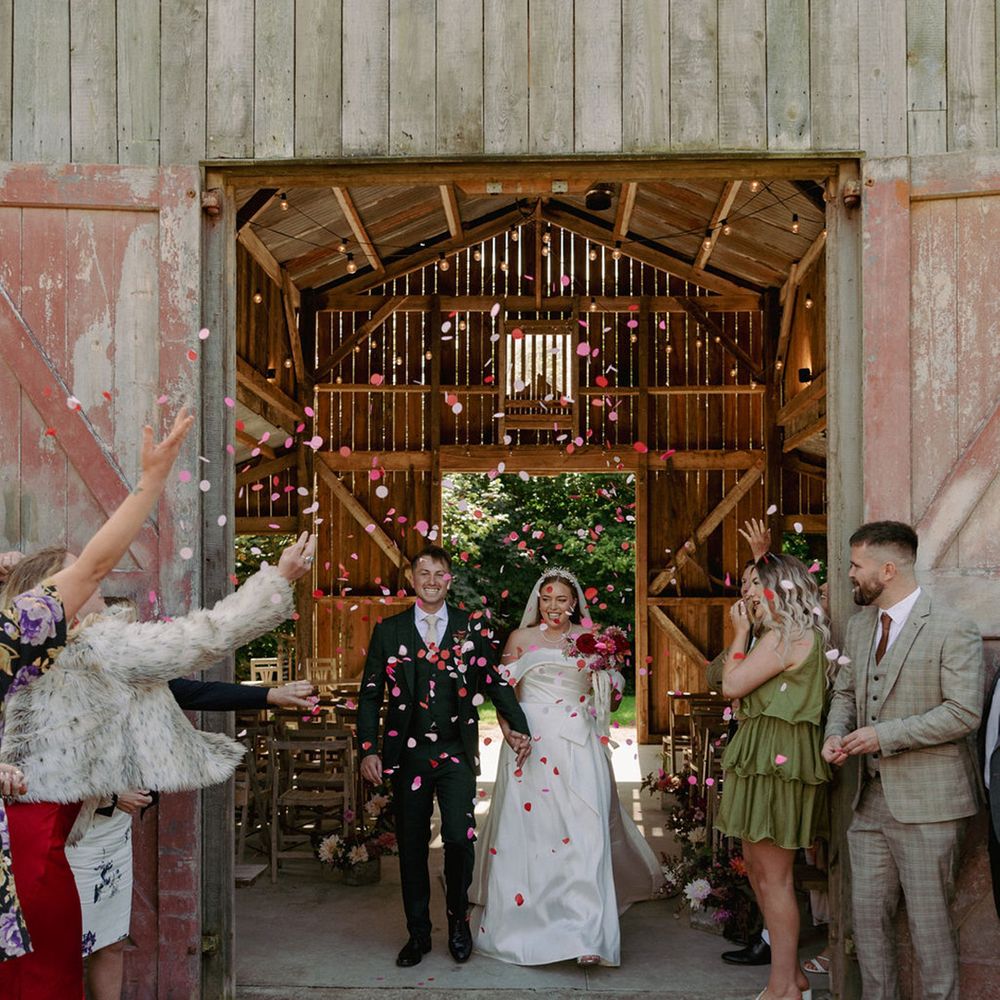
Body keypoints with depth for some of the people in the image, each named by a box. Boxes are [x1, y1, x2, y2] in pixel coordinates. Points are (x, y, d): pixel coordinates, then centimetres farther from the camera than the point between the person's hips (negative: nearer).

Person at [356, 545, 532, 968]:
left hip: (457, 754, -1)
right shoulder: (389, 630, 4)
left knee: (459, 838, -11)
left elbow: (495, 682, 6)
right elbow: (370, 694, 5)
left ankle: (458, 920, 16)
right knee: (411, 847, 8)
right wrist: (368, 750, -3)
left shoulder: (472, 627, 4)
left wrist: (518, 726, -7)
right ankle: (418, 933, 25)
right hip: (407, 754, 1)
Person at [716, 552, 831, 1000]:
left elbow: (732, 685, -13)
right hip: (767, 756, 11)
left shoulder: (785, 635, -16)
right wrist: (746, 631, 11)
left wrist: (740, 633, -3)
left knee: (773, 876, -2)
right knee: (759, 869, 16)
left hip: (775, 757, -11)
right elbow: (745, 684, 15)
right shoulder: (801, 634, 16)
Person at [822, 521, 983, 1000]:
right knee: (867, 916, 13)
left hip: (924, 800, -7)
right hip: (871, 798, 7)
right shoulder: (859, 625, 12)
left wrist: (884, 735, -18)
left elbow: (964, 713, -17)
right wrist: (836, 733, -1)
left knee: (929, 920, 2)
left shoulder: (953, 630, -12)